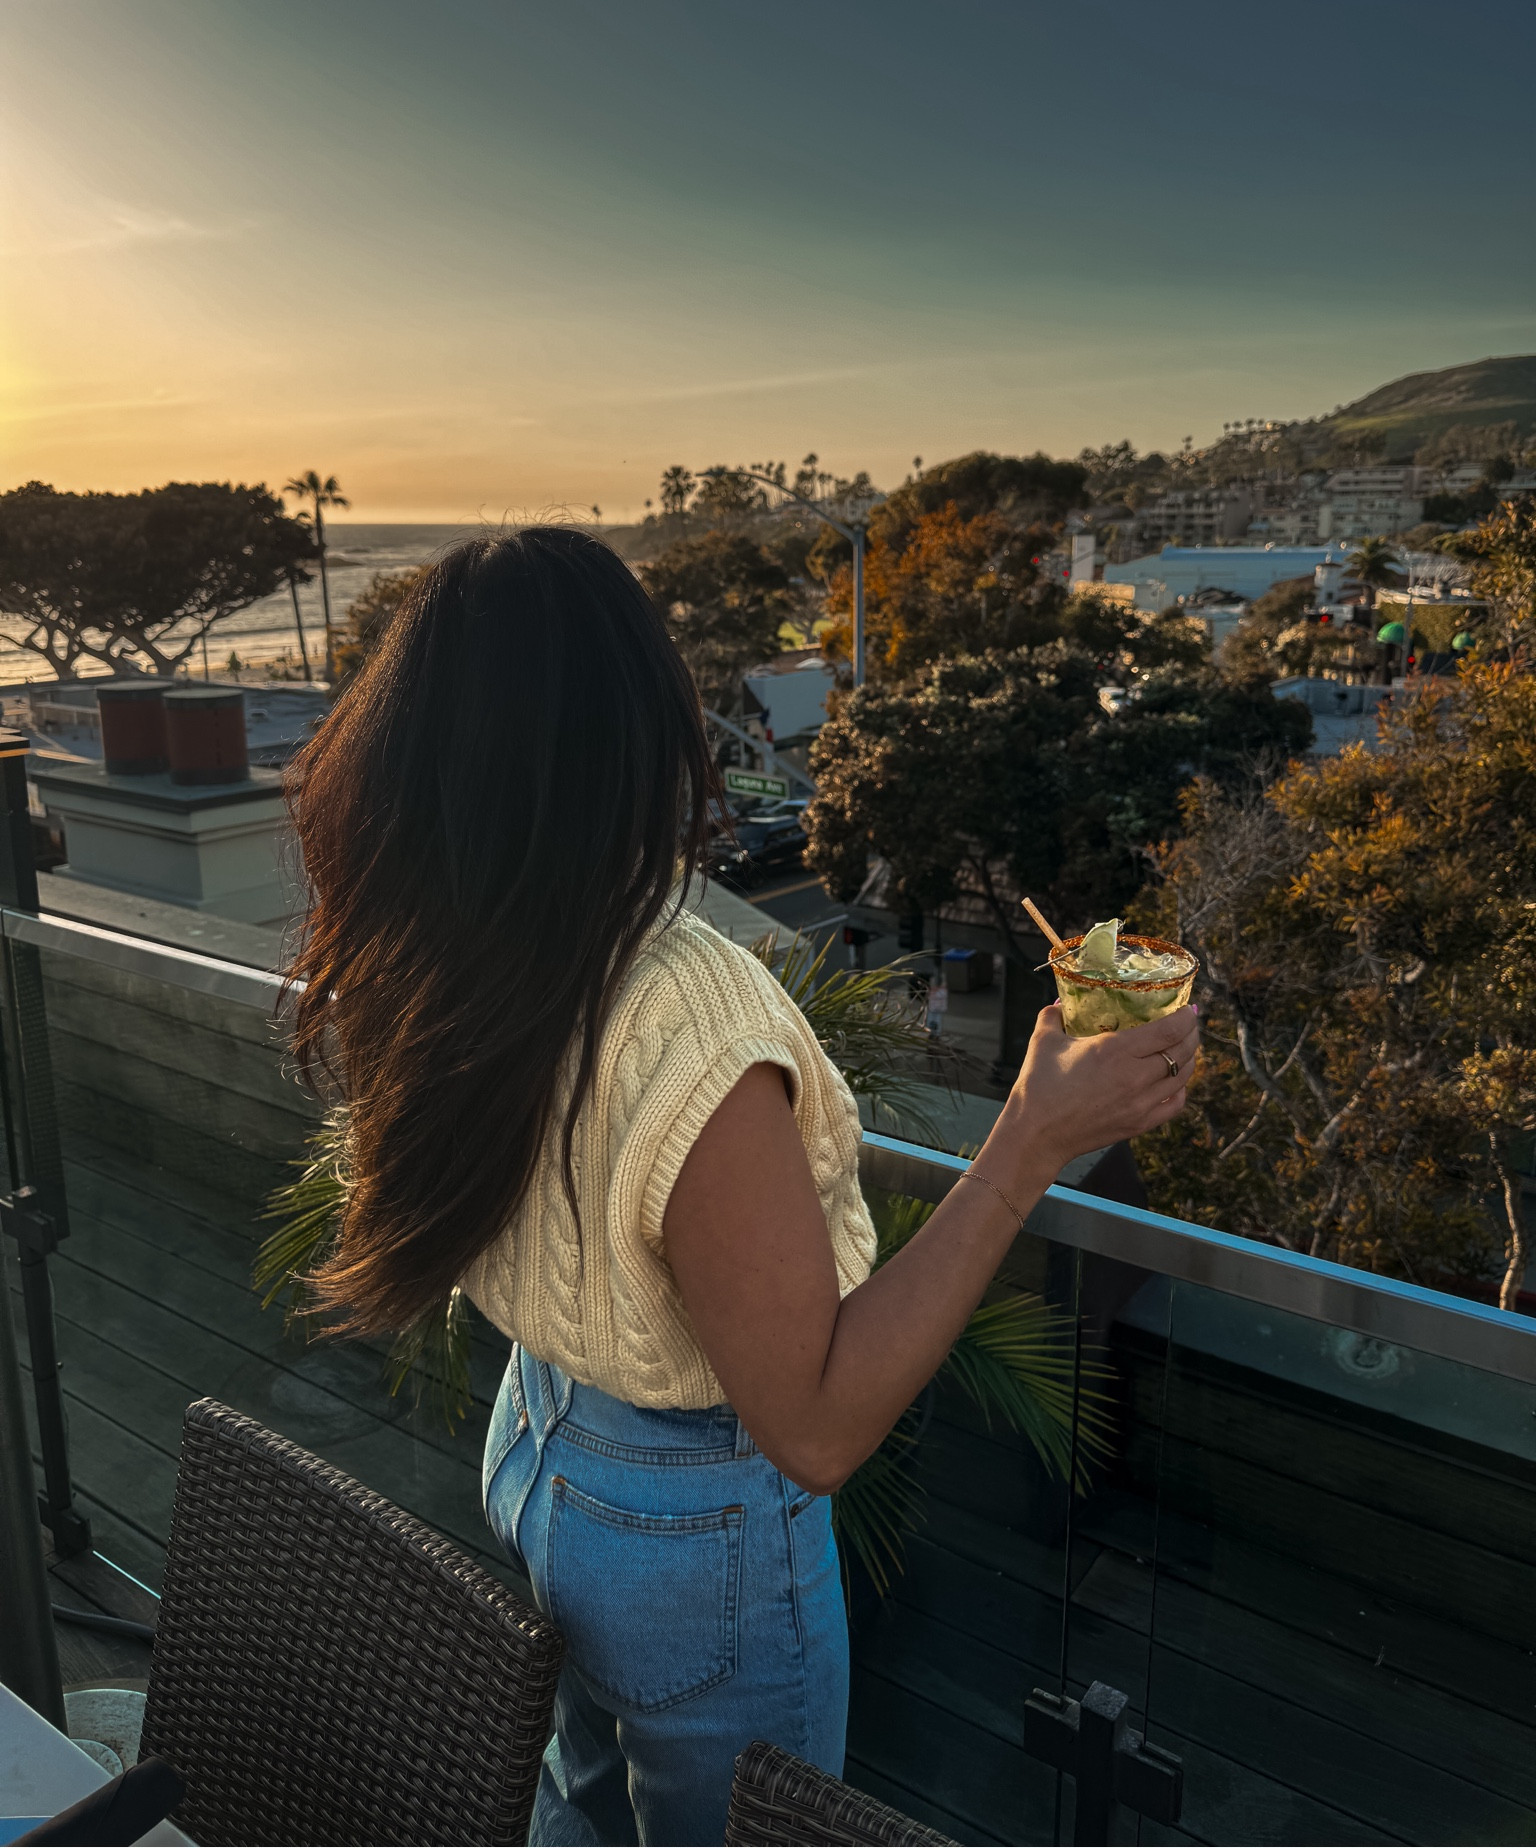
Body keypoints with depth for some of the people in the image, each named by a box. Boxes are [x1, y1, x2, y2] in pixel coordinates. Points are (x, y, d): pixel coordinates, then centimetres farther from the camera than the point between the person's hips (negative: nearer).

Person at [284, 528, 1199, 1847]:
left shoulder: (423, 954, -14)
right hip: (697, 1528, -6)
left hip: (530, 1451, 6)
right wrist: (1032, 1146, -30)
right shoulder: (692, 1022, -38)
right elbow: (818, 1426, -29)